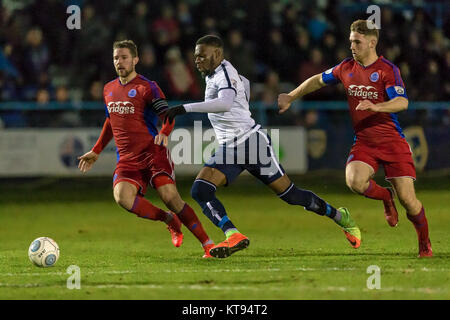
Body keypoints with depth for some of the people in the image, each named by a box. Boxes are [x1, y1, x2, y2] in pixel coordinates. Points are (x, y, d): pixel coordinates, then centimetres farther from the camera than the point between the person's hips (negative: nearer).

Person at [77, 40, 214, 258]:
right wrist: (96, 152, 32)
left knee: (169, 197, -20)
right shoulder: (109, 90, 17)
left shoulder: (147, 87, -3)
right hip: (127, 158, 5)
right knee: (122, 197, -23)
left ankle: (207, 244, -8)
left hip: (152, 151, -5)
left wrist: (164, 133, -32)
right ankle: (169, 220, 0)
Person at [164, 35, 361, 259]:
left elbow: (225, 103, -36)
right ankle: (233, 236, -25)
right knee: (200, 190, -16)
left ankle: (339, 217, 21)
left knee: (289, 194, 0)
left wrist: (185, 108, -39)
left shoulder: (225, 73, -15)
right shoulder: (213, 75, 14)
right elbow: (245, 83, 34)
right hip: (228, 150, 9)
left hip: (251, 140, -9)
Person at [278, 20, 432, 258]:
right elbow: (318, 80, 25)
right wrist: (290, 97, 25)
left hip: (392, 141, -4)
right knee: (355, 181, -27)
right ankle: (385, 196, 8)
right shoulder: (346, 68, 7)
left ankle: (425, 244, 19)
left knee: (407, 199, -8)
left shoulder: (387, 70, -9)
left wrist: (376, 106, -39)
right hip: (363, 143, 4)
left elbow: (402, 102, -22)